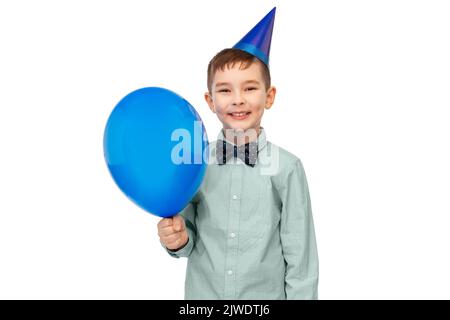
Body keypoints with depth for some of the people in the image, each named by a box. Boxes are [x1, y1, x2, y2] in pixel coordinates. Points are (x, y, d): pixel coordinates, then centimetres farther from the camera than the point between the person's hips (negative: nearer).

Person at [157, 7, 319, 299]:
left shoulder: (287, 168, -14)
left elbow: (300, 256, -8)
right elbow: (191, 239, 1)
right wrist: (179, 239, -17)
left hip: (266, 295, -1)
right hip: (202, 293, 2)